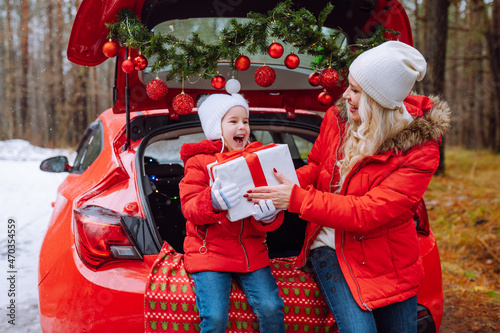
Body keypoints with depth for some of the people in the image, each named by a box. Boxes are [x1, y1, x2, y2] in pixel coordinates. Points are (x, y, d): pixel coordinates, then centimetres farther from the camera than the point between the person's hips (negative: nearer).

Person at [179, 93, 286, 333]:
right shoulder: (199, 162, 0)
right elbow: (190, 208, -9)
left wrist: (268, 216, -19)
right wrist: (213, 201, -31)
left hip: (251, 251, 3)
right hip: (209, 251, -3)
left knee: (271, 309, -11)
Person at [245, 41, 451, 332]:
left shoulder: (419, 150, -20)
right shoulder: (338, 117, -6)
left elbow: (367, 212, -26)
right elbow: (316, 165, 9)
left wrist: (297, 199, -29)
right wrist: (289, 184, -13)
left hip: (385, 259, -1)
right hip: (329, 246, 1)